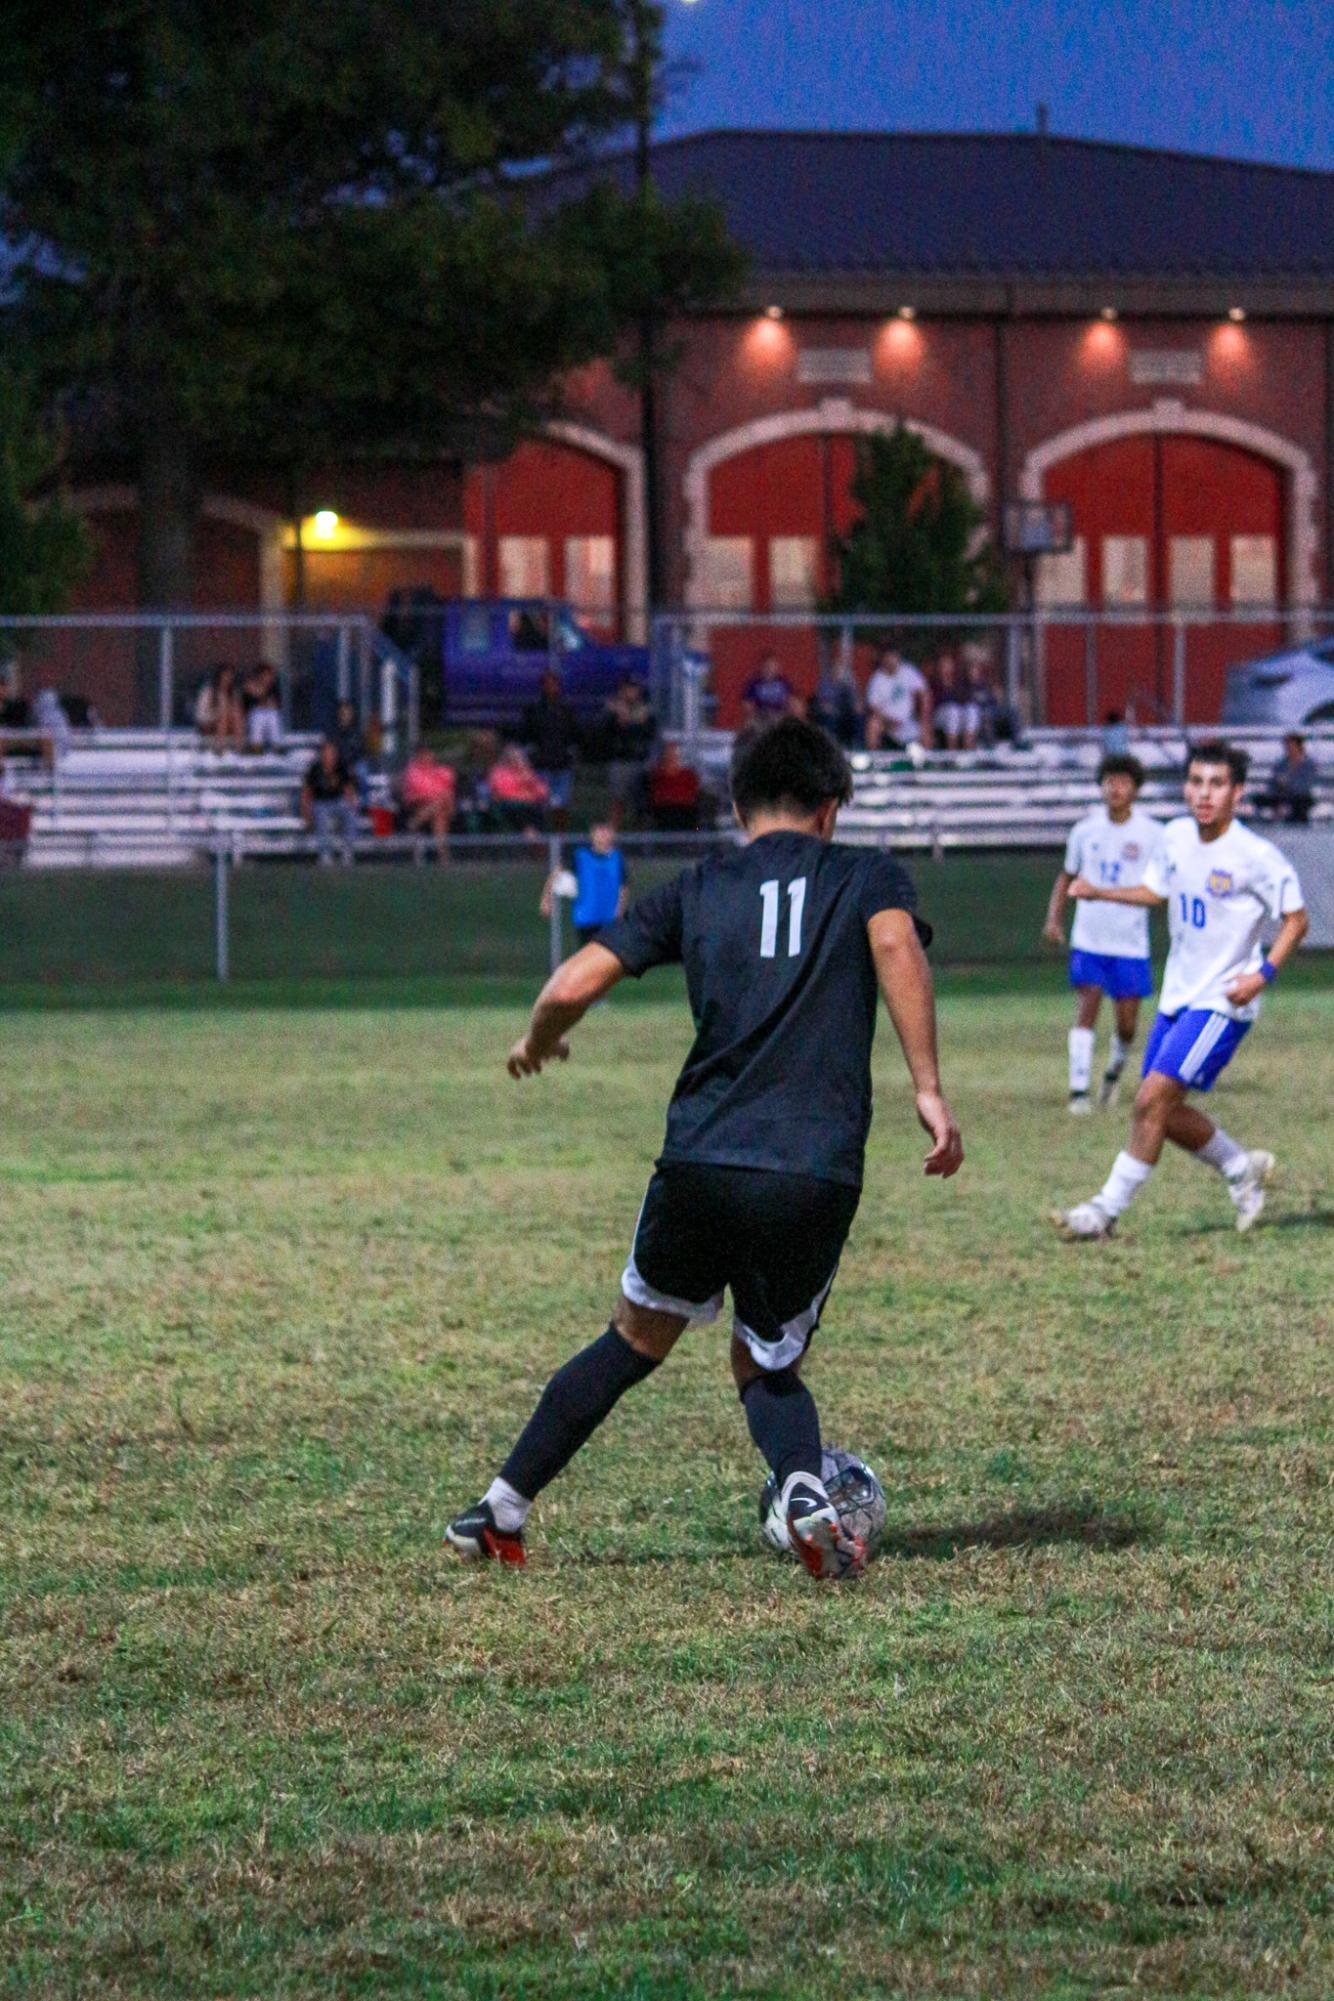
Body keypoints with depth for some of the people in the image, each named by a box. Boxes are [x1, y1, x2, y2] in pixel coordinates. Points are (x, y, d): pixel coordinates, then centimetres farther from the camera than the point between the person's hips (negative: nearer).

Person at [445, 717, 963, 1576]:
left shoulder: (696, 890, 13)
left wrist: (537, 1043, 26)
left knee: (637, 1340, 24)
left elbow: (572, 987, 5)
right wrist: (928, 1087, -17)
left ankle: (502, 1512, 24)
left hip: (700, 1163, 1)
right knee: (768, 1365, 19)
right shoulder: (867, 876, 9)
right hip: (820, 1176, -1)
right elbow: (895, 942, -15)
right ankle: (807, 1493, -12)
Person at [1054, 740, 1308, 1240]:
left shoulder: (1257, 857, -16)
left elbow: (1295, 919, -8)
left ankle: (1107, 1209, -8)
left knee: (1152, 1100, -15)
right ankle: (1243, 1168, 32)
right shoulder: (1176, 837, 3)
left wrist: (1263, 973, -21)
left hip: (1222, 1001, -7)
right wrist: (1099, 893, 4)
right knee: (1164, 1113, 9)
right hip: (1177, 994, 7)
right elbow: (1155, 891, 20)